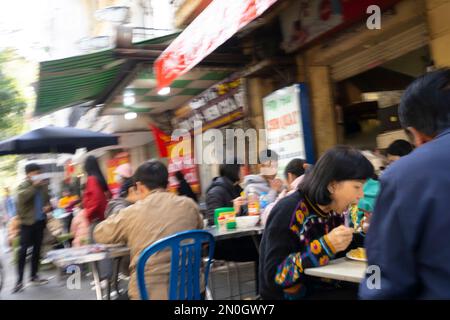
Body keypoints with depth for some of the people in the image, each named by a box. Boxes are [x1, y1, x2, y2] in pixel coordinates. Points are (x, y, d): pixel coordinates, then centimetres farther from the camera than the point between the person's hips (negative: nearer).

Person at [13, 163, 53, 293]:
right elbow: (22, 197, -26)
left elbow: (48, 199, 19)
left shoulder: (43, 185, 6)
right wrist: (34, 185, -27)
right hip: (27, 221, -5)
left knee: (37, 248, 13)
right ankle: (19, 280, -4)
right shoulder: (23, 186, -5)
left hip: (40, 221, 5)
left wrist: (49, 206, -2)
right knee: (24, 250, -7)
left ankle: (34, 276, 25)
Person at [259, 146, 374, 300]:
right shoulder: (288, 212, -21)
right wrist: (324, 246, -33)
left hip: (325, 289, 7)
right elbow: (274, 276, -26)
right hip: (289, 295, -7)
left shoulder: (334, 210, 0)